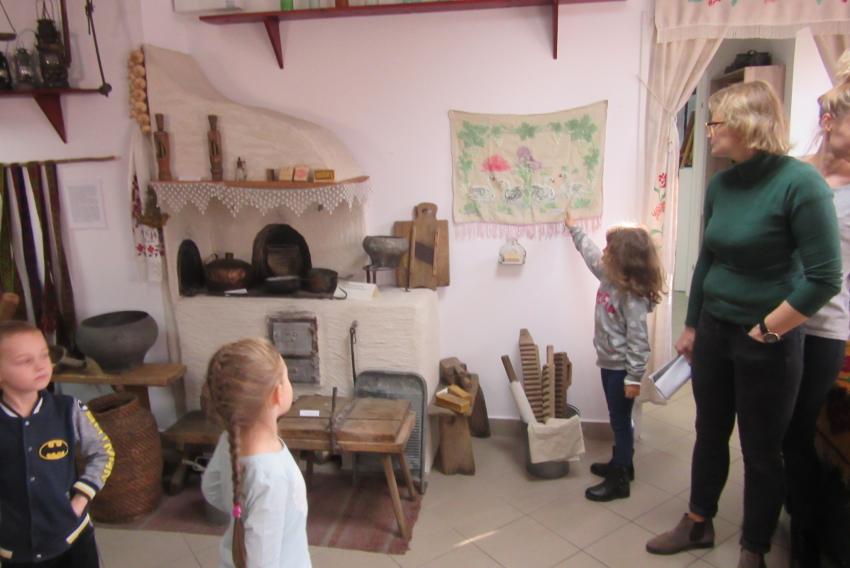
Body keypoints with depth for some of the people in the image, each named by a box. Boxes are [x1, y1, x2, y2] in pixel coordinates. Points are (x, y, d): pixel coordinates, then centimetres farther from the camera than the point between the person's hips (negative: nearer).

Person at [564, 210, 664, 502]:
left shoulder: (633, 296, -25)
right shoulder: (610, 276, 0)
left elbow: (638, 340, -24)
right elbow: (590, 253, 19)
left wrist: (634, 377, -23)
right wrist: (573, 228, 29)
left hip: (622, 368, -9)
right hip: (609, 363, 9)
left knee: (621, 421, 3)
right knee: (617, 420, 22)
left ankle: (619, 481, 15)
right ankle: (621, 464, 39)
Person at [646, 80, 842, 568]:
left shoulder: (800, 183, -17)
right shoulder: (721, 185, 2)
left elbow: (825, 279, -18)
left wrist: (765, 331, -14)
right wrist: (691, 326, 13)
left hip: (768, 343, -6)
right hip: (714, 331, 6)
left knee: (762, 452, 11)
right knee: (710, 435, 19)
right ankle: (699, 525, 39)